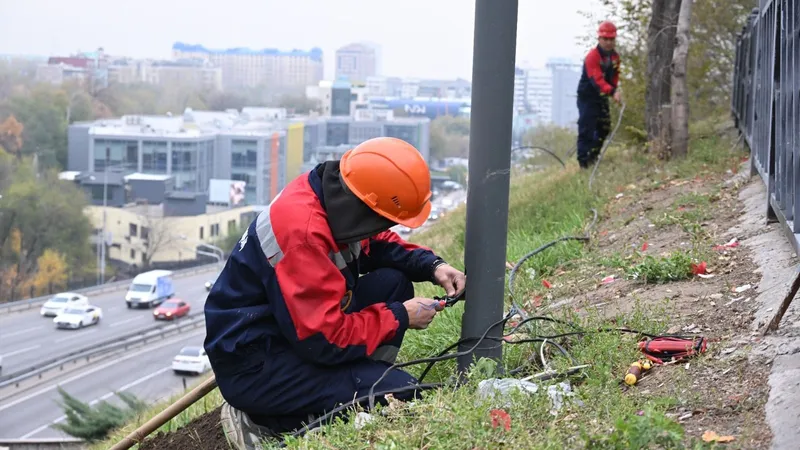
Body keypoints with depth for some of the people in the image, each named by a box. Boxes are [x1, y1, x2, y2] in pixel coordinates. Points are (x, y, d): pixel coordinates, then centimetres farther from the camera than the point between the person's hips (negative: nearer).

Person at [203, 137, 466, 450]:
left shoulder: (336, 194, -4)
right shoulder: (302, 230, -30)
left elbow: (375, 245, 18)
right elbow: (325, 340, -27)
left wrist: (432, 266, 1)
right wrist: (400, 317, -15)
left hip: (297, 331, 10)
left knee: (393, 282, 4)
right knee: (401, 393, -19)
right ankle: (268, 421, -8)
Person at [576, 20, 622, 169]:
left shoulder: (615, 57, 3)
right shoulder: (592, 56, -22)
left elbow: (614, 76, 17)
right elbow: (597, 79, -34)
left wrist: (615, 89, 0)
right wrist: (612, 92, -45)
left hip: (602, 97, 8)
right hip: (587, 96, -8)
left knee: (604, 128, 13)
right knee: (586, 129, -10)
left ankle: (593, 155, 31)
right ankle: (584, 161, -7)